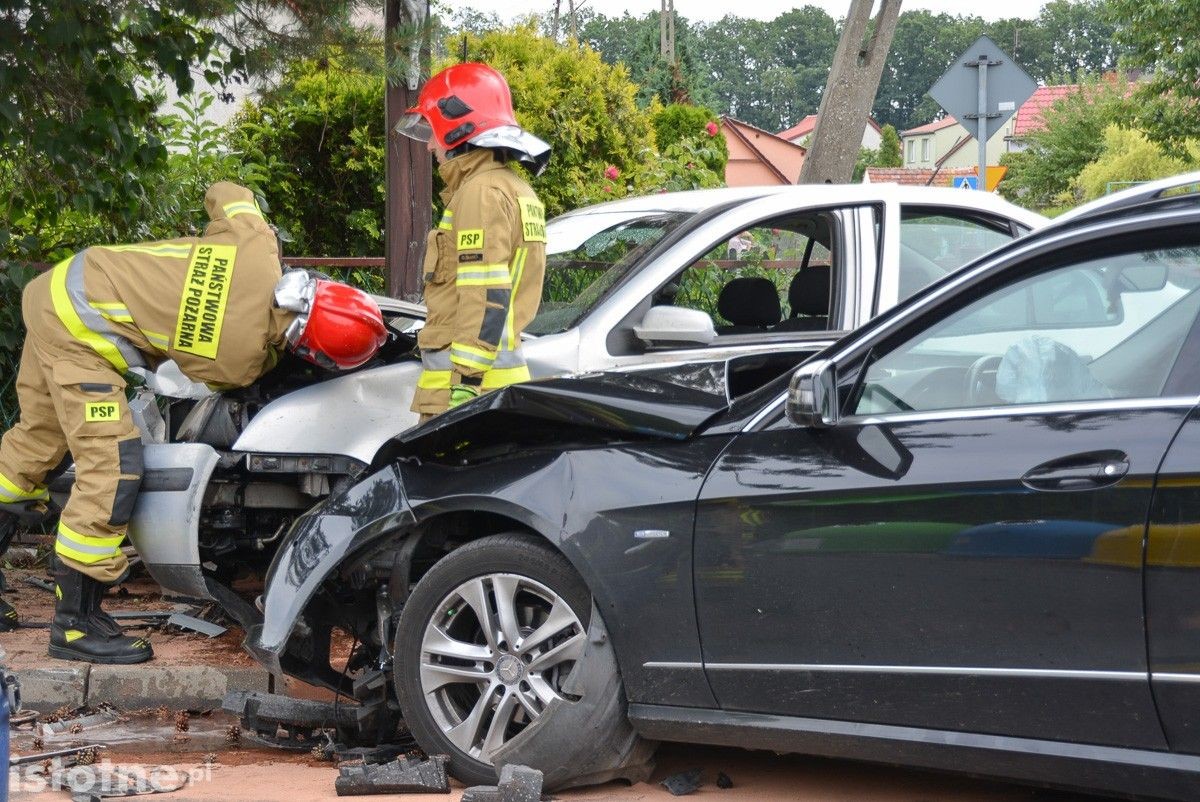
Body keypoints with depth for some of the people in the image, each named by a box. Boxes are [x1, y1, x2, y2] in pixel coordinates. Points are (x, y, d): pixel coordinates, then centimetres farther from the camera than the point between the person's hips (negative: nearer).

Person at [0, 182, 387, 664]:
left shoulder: (256, 244, -12)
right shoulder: (241, 363, -21)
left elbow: (225, 194, 8)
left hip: (65, 286, 9)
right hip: (81, 332, -9)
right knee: (112, 465, -9)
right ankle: (75, 624, -2)